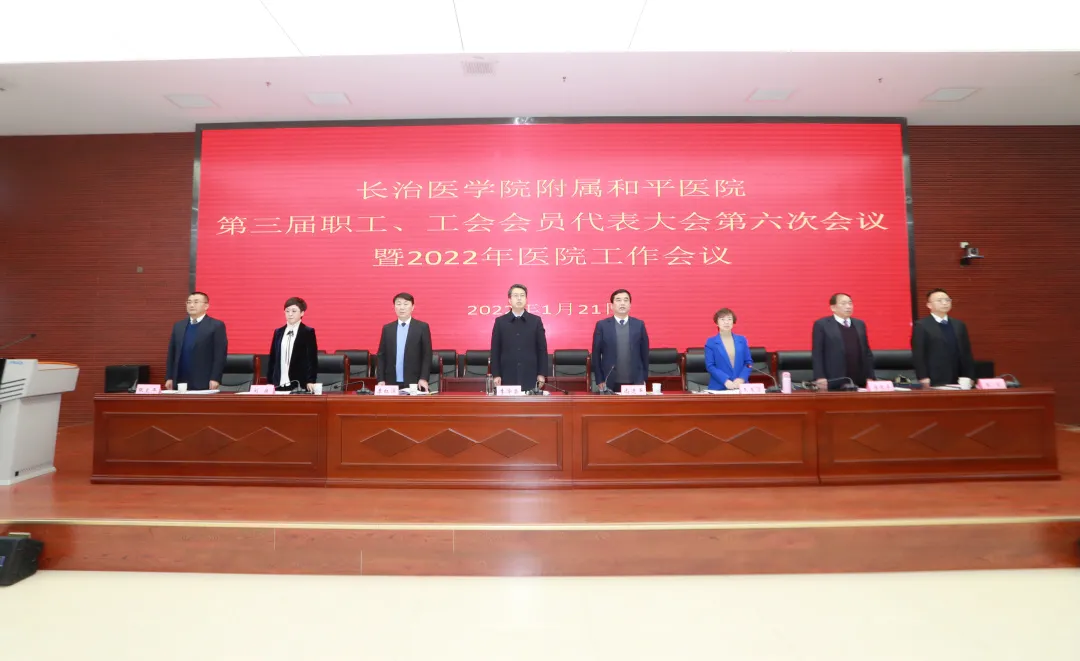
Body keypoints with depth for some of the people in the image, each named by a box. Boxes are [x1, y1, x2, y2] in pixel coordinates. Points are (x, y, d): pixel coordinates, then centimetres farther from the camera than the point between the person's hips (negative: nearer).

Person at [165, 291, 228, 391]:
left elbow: (220, 355, -8)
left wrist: (215, 379, -14)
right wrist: (169, 378, 8)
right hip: (180, 382, 5)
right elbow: (171, 354, 14)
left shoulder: (216, 325, -3)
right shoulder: (178, 326, 15)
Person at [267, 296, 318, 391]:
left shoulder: (308, 332, -1)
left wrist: (310, 381, -15)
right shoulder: (278, 332, 12)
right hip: (279, 384, 4)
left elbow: (312, 359, -5)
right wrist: (270, 382, 8)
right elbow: (272, 358, 13)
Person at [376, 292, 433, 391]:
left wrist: (424, 378, -9)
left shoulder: (422, 327, 2)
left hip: (414, 382, -2)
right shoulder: (387, 328, 11)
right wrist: (381, 380, 1)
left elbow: (427, 355, -1)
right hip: (391, 382, 2)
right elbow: (381, 356, 9)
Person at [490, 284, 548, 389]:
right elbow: (495, 350, 4)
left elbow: (542, 349, 5)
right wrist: (496, 375, -1)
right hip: (507, 377, 0)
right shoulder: (500, 321, 4)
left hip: (530, 376, 0)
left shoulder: (536, 321, 5)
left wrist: (542, 374, 0)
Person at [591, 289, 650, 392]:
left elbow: (644, 353, 8)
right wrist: (599, 380, -2)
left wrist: (644, 379, 6)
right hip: (610, 382, -1)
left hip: (635, 382, 1)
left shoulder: (639, 324, 6)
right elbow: (596, 354, 2)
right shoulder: (602, 325, 1)